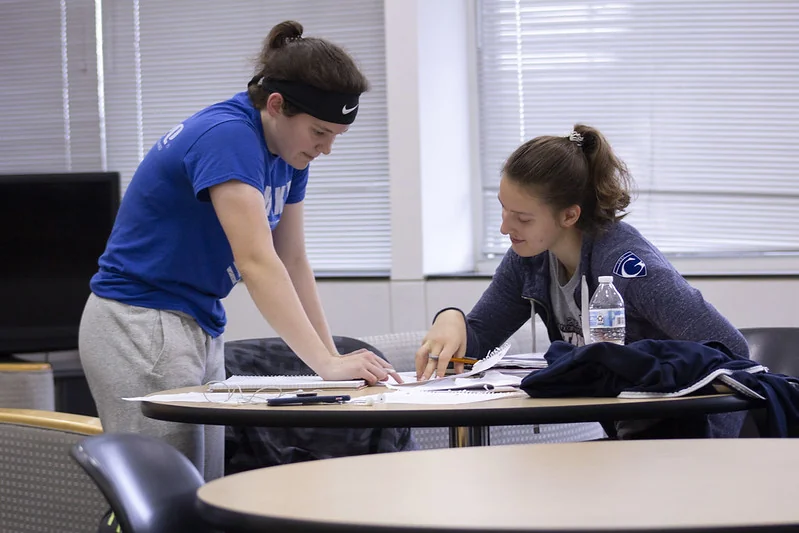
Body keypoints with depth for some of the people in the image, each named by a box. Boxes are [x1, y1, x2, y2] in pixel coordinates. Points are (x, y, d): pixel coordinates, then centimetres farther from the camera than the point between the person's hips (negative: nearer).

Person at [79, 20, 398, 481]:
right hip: (141, 328, -9)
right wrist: (326, 364, -35)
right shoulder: (227, 137, -23)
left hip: (201, 329, 9)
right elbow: (257, 262, -31)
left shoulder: (289, 152, 5)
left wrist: (334, 358, 0)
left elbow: (293, 262, 11)